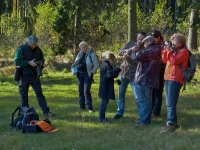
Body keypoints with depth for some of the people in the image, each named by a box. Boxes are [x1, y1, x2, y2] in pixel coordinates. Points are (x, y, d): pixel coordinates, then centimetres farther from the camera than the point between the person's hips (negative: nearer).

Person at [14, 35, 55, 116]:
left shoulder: (37, 49, 7)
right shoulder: (21, 49, -9)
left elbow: (42, 58, 20)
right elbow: (17, 61, -15)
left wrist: (41, 62, -4)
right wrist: (29, 62, -22)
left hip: (35, 75, 4)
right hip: (24, 75, -4)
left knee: (39, 93, 4)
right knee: (24, 95, 4)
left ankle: (46, 111, 5)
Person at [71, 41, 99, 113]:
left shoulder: (91, 54, -7)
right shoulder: (80, 54, 10)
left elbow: (96, 65, -6)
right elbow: (75, 63, 21)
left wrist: (92, 72, -10)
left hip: (87, 75, -6)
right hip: (80, 74, 6)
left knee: (86, 91, -11)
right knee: (81, 90, 8)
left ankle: (90, 107, -6)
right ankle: (82, 106, 18)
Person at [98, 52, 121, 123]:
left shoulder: (105, 65, 16)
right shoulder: (106, 66, -18)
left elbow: (110, 74, 22)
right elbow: (110, 73, -35)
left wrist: (116, 71, 8)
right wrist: (117, 69, -28)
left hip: (106, 88, 11)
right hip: (105, 89, -11)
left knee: (105, 102, 16)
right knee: (104, 102, -5)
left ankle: (102, 117, 24)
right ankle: (101, 118, 1)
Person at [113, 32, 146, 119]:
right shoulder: (130, 44, 4)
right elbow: (119, 52, -4)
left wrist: (128, 59, -34)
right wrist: (130, 49, -20)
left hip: (134, 76, -4)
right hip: (123, 73, 4)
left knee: (138, 96, -7)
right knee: (120, 94, 12)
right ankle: (120, 112, 27)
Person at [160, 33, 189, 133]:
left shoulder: (184, 51, -6)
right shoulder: (174, 50, 21)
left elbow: (174, 61, -18)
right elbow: (165, 61, 19)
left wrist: (169, 51, -11)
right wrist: (165, 50, 9)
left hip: (175, 79, -9)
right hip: (168, 78, 10)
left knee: (171, 103, -15)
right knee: (169, 103, 12)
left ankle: (171, 124, -17)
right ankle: (172, 121, 18)